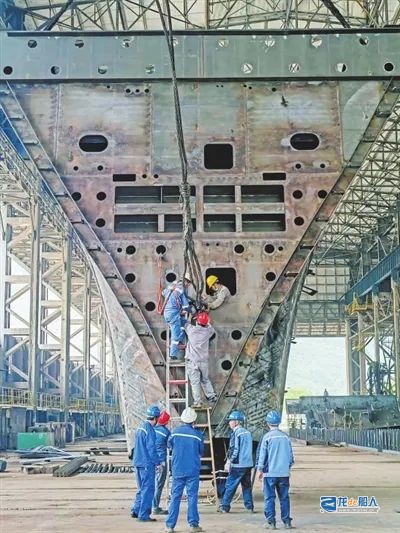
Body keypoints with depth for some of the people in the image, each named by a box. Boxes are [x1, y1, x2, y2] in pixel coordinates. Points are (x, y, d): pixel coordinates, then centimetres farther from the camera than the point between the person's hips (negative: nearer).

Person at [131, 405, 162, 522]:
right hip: (147, 464, -9)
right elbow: (151, 448, -18)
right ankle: (143, 515, 0)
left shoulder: (140, 428, 11)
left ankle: (135, 510, 20)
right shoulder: (149, 430, -17)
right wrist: (157, 462, -9)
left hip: (137, 463, 9)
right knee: (148, 490, -1)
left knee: (141, 489, 19)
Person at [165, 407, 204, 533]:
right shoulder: (198, 434, -7)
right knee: (192, 496, 5)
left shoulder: (174, 432, -4)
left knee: (175, 497, 6)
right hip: (193, 471, -1)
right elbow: (201, 452, 6)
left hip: (177, 470, 2)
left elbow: (170, 445, 13)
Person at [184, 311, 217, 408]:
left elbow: (184, 323, 11)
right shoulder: (207, 331, -3)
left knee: (195, 382, 0)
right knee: (205, 379, 21)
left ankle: (197, 402, -1)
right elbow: (212, 329, 21)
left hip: (192, 361, -3)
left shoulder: (191, 329, -8)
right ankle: (212, 396, 24)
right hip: (204, 361, 3)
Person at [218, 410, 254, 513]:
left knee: (230, 485, 0)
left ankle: (224, 506, 3)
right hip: (248, 464, 7)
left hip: (238, 465, -7)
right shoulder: (247, 433, 12)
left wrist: (229, 462, -8)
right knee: (247, 486, 12)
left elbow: (234, 450, -15)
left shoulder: (236, 433, -12)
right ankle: (249, 507, 12)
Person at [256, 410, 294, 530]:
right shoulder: (286, 437, 5)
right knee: (284, 498, 9)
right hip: (284, 473, 4)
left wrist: (260, 470, 3)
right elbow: (291, 454, 11)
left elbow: (262, 455, -6)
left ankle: (271, 522, 0)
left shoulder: (267, 437, -7)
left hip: (270, 472, -4)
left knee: (269, 498, 2)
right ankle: (287, 521, 9)